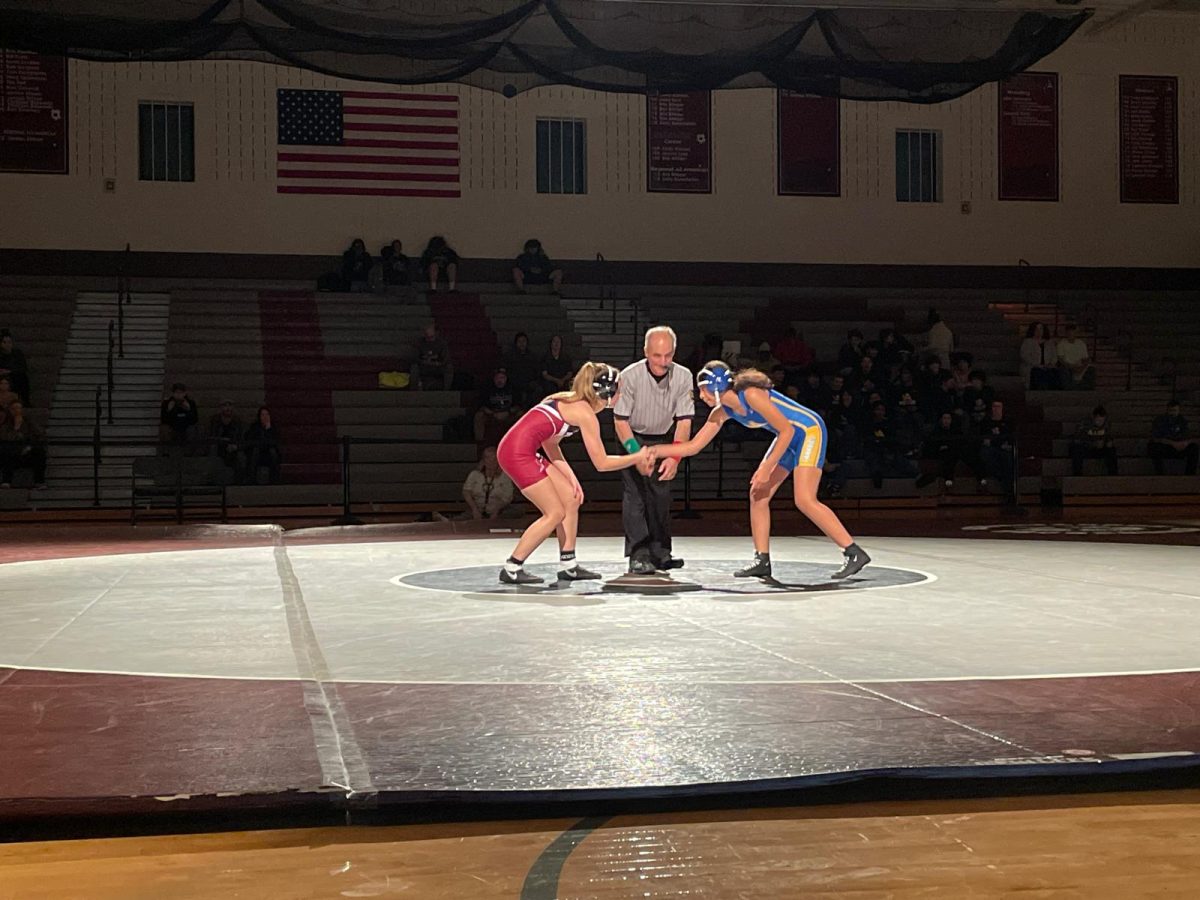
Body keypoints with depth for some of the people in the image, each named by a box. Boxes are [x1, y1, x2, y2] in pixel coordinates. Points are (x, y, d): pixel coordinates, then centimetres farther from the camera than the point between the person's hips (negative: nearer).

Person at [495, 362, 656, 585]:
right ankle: (511, 569, 1)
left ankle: (568, 565, 17)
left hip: (526, 451, 9)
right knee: (555, 513, -3)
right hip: (517, 452, -9)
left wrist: (570, 477, 10)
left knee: (571, 499, 12)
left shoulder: (567, 400, 16)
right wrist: (637, 458, 4)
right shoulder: (586, 414, -9)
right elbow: (601, 463, -6)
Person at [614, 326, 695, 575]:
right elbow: (620, 419, -18)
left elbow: (684, 421, -17)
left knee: (661, 496, 3)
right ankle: (638, 556, -15)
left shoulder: (683, 377, -19)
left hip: (664, 439, 2)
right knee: (634, 494, -13)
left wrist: (674, 457, -28)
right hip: (633, 438, -2)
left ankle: (660, 553, 14)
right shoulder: (630, 376, -24)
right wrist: (635, 452, -30)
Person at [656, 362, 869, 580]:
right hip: (790, 438, 9)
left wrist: (767, 468, -21)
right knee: (757, 495, 3)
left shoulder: (752, 395, -26)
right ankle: (762, 561, 8)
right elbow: (693, 447, 4)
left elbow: (786, 430, -22)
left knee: (804, 500, -19)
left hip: (809, 430, -9)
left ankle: (854, 553, -15)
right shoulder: (721, 412, 0)